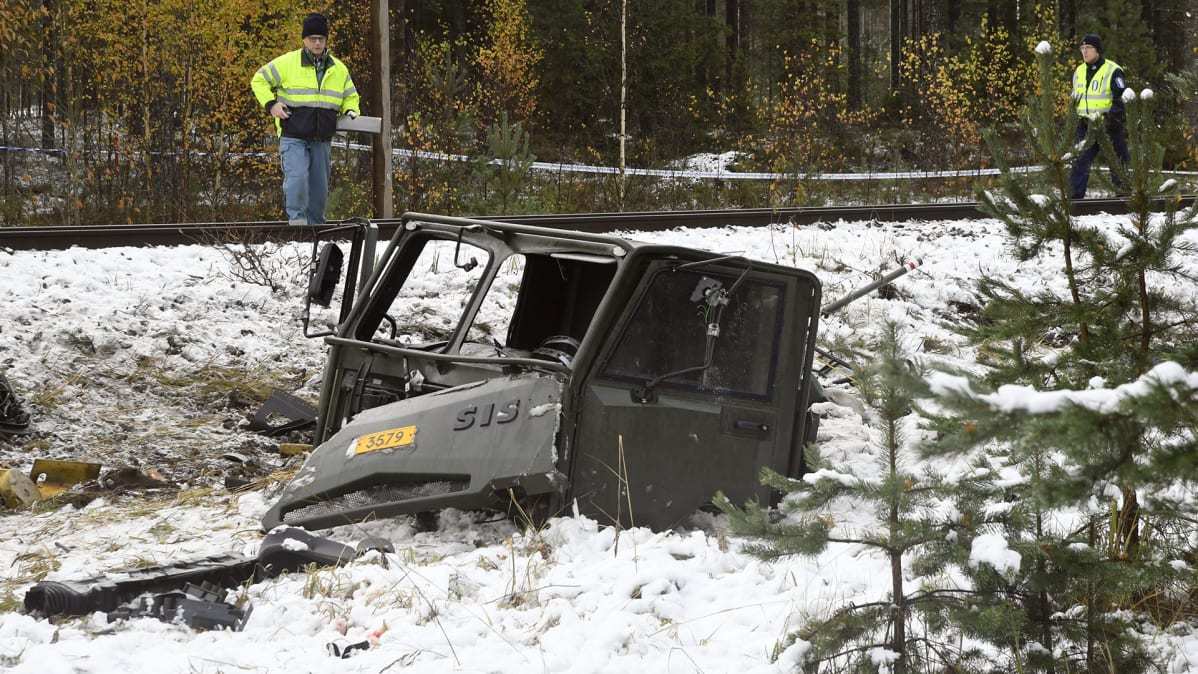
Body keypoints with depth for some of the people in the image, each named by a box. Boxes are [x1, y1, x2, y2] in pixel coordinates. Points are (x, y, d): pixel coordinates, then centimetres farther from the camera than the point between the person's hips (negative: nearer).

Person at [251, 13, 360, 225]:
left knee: (319, 188, 8)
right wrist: (271, 104, -8)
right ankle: (297, 219, -17)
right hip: (293, 137, -4)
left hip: (322, 140, 4)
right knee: (297, 177, -24)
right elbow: (259, 80, 6)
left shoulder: (339, 70, 10)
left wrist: (351, 112, 2)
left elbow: (350, 97, 24)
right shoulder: (287, 63, -3)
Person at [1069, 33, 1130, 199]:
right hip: (1086, 126, 6)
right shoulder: (1079, 72, 12)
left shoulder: (1112, 71, -9)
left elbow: (1122, 100, -13)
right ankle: (1075, 195, -1)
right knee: (1080, 162, -2)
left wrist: (1109, 118, -23)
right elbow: (1075, 99, 23)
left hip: (1110, 126, -5)